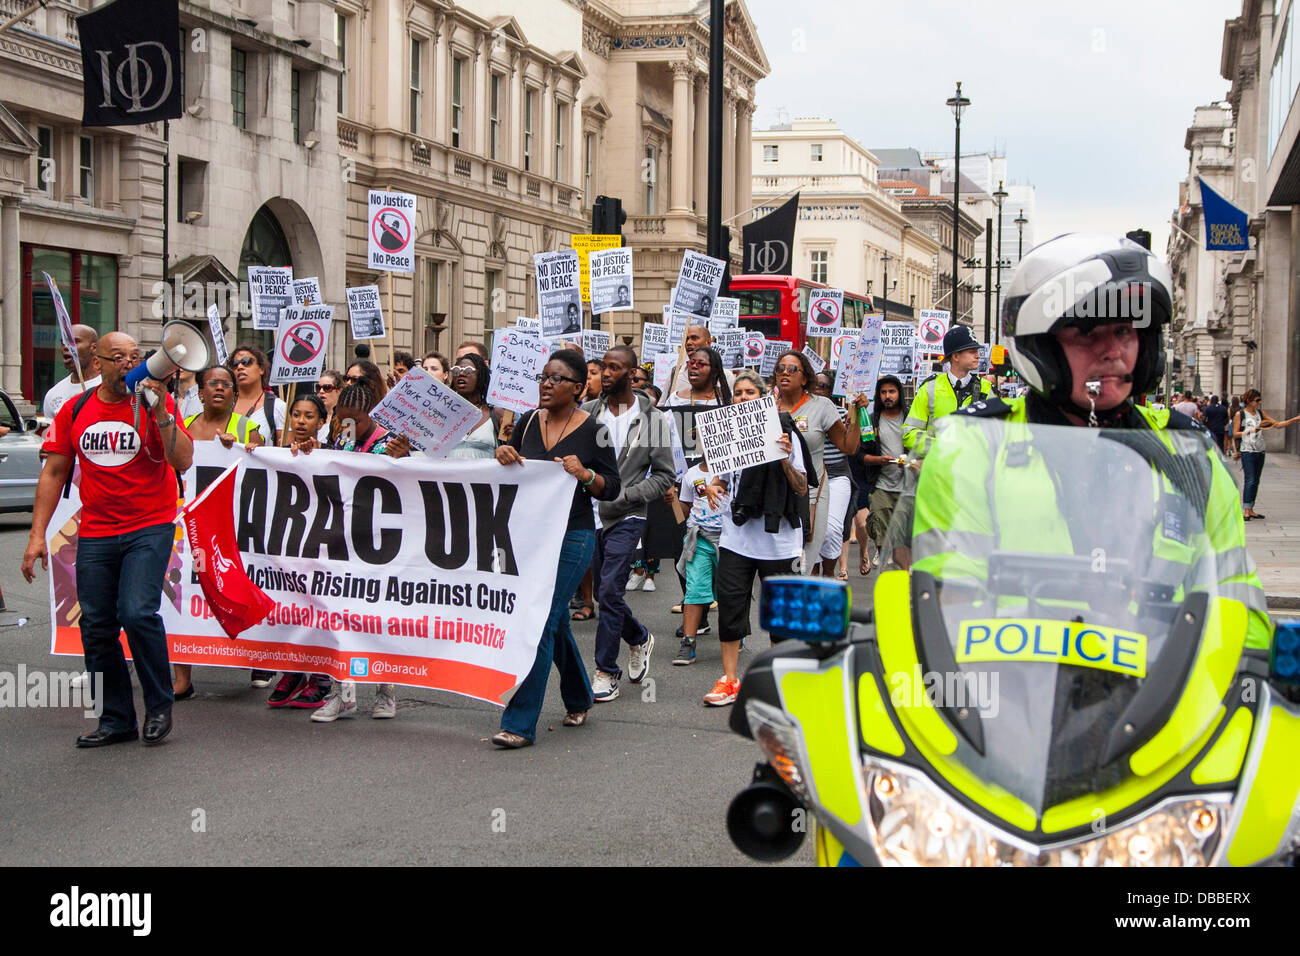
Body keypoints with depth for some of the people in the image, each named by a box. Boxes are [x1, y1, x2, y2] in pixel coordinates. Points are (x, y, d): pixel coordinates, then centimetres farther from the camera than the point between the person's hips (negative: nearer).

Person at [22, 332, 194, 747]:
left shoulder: (157, 403, -3)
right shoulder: (75, 410, 6)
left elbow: (183, 462, -13)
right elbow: (54, 472, 9)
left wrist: (160, 412, -24)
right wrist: (37, 534, 4)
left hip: (150, 529, -4)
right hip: (95, 534, 4)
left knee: (137, 613, -18)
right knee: (96, 626, 4)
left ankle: (159, 705, 2)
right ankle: (116, 720, 18)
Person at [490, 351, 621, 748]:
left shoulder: (593, 431, -6)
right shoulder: (528, 422, 8)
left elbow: (612, 488, -2)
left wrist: (585, 474, -21)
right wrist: (504, 458, -4)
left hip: (572, 538, -5)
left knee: (541, 622, -11)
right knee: (554, 621, 16)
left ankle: (520, 723, -8)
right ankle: (578, 699, 38)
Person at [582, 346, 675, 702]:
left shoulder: (652, 419, -3)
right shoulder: (587, 411, 6)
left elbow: (664, 475, -2)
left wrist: (625, 493, -14)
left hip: (626, 517, -4)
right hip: (589, 513, 4)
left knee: (609, 590, -11)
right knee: (604, 591, 12)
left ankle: (607, 672, -2)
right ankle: (639, 639, 39)